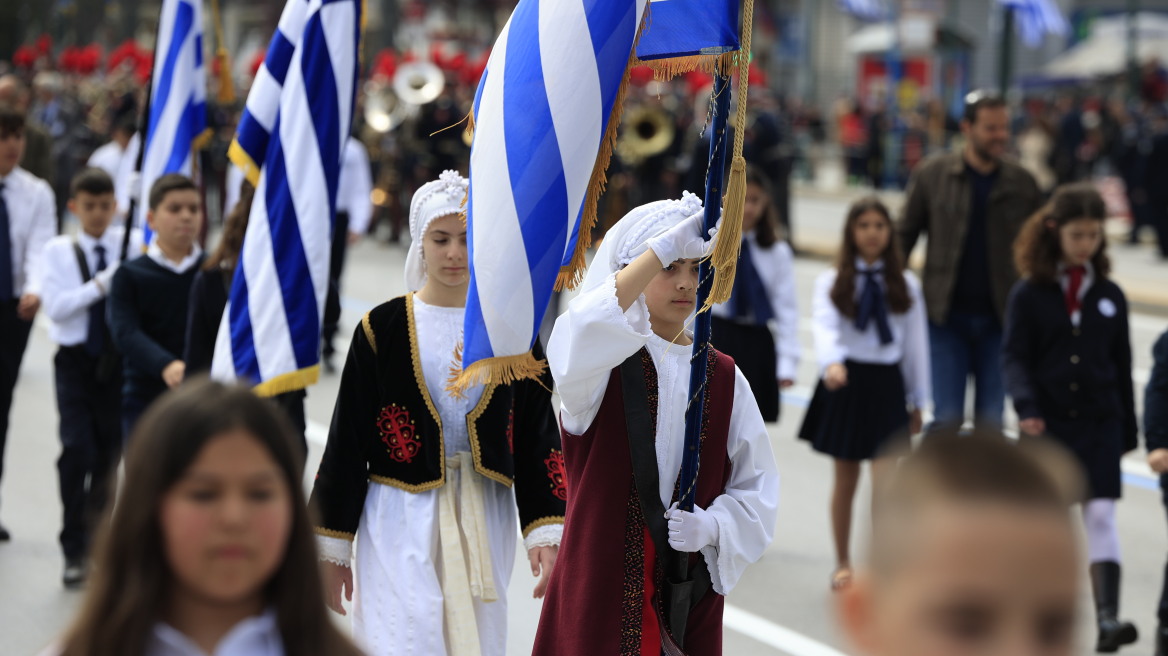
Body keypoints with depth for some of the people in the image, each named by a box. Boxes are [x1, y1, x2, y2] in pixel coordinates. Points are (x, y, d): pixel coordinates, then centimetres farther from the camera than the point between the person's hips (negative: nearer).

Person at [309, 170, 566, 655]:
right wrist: (331, 547, -1)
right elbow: (346, 442, 1)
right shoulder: (384, 328, -1)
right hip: (401, 524, -2)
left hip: (483, 524, 3)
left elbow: (537, 436, 5)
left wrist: (545, 533, -5)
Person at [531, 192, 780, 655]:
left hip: (692, 596, 3)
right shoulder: (604, 361, -4)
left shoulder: (723, 378, 7)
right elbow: (576, 340, -29)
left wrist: (711, 527, -13)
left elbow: (757, 488, 7)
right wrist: (666, 247, -31)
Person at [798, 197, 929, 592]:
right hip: (845, 383, 0)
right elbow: (825, 326, -19)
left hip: (886, 385, 0)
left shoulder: (905, 285, 3)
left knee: (885, 482, -9)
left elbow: (916, 343, 7)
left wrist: (917, 402, 8)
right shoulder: (832, 282, -2)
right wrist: (831, 362, -40)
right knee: (845, 481, 11)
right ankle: (843, 563, 26)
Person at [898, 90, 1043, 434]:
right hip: (946, 317, -1)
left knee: (991, 422, 5)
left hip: (999, 319, 2)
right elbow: (904, 236, 5)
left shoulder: (1022, 183, 3)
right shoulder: (932, 174, 0)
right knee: (947, 418, -5)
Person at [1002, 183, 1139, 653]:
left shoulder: (1109, 296, 4)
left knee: (1100, 513, -9)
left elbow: (1122, 366, 8)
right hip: (1047, 424, -1)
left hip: (1099, 422, 1)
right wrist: (1027, 408, -23)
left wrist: (1127, 430, 9)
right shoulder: (1029, 295, -3)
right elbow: (1013, 357, -7)